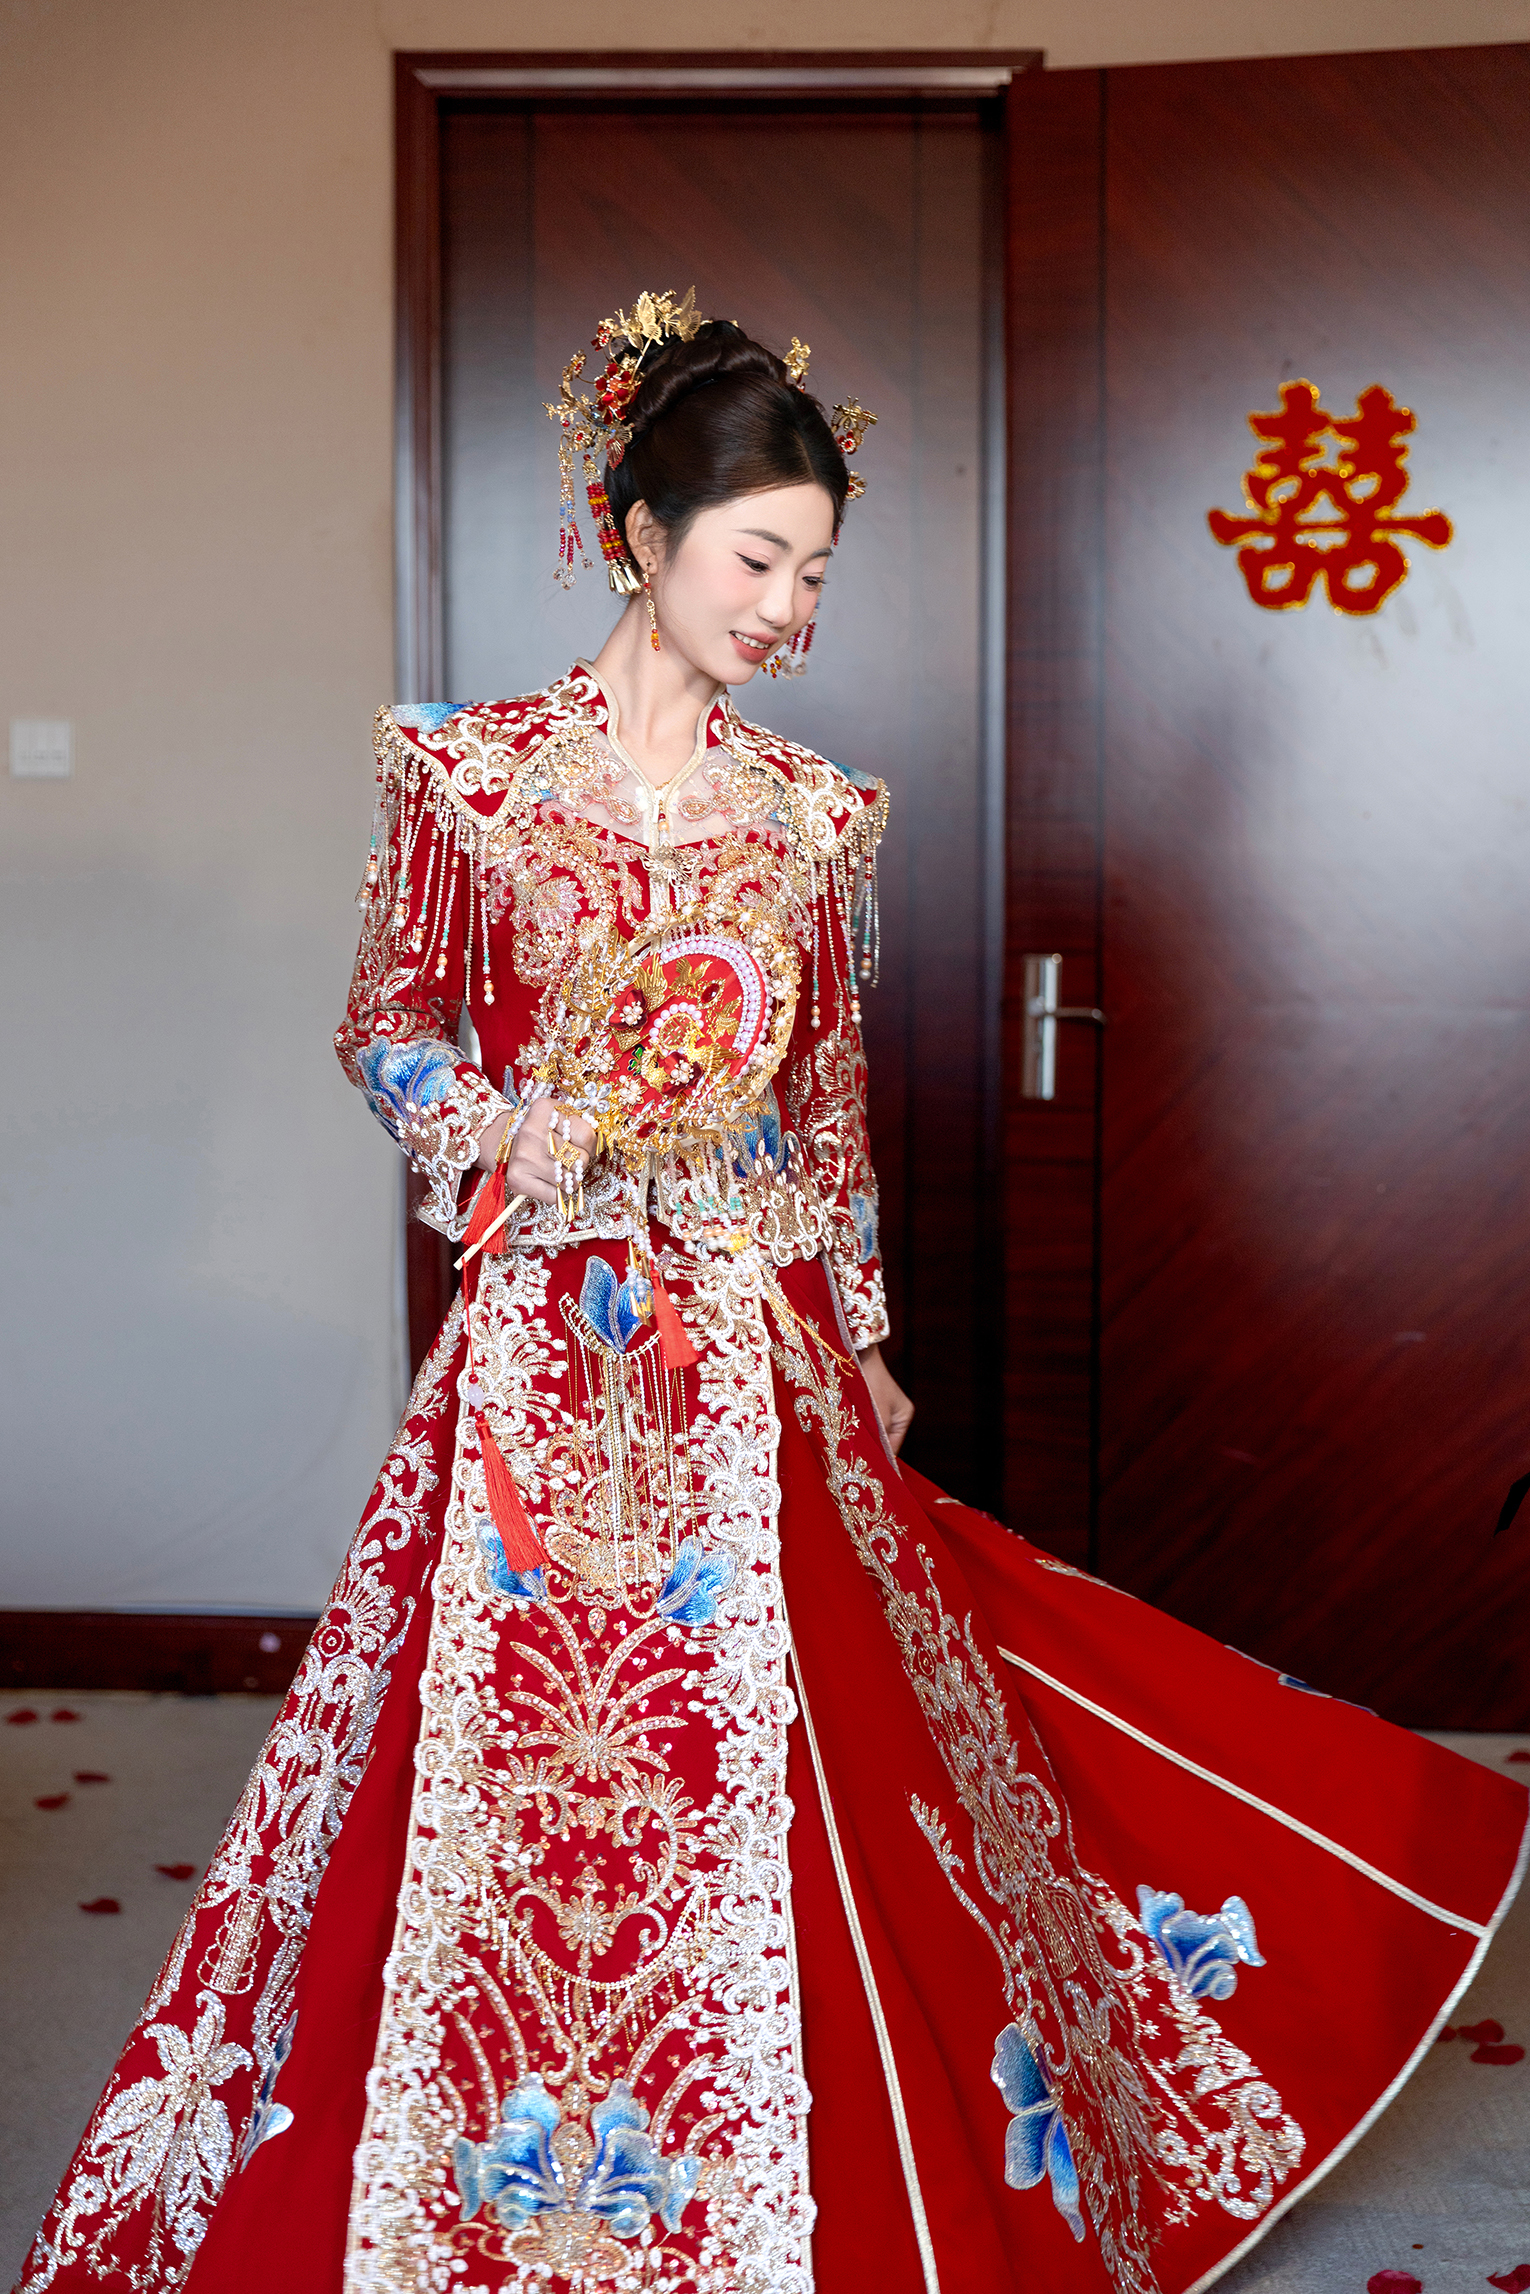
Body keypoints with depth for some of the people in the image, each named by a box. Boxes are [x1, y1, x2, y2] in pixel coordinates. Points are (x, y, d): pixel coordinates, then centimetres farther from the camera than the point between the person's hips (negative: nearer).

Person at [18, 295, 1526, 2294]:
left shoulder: (814, 815, 6)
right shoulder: (472, 770, -1)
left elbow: (834, 1101, 12)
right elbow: (389, 1028, 5)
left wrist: (861, 1339, 13)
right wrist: (505, 1151, -12)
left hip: (758, 1350, 2)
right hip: (544, 1351, -2)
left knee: (775, 1747, 6)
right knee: (511, 1767, 3)